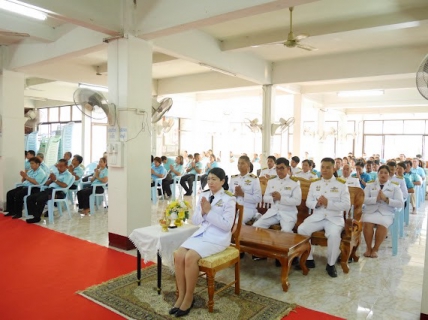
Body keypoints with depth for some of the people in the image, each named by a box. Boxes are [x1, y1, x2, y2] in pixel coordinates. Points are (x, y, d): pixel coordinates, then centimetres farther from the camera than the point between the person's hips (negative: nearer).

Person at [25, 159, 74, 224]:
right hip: (49, 189, 9)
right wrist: (51, 179, 3)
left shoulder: (68, 175, 1)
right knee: (30, 198, -6)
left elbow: (64, 185, -17)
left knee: (40, 199, -31)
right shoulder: (56, 173, 25)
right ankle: (35, 215, -4)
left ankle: (37, 217, -15)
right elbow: (46, 184, 23)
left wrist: (55, 180, -13)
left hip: (59, 192, -8)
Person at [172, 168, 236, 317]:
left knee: (190, 257, -26)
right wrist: (202, 211, -10)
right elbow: (194, 220, 11)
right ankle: (181, 295, -4)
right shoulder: (204, 195, 10)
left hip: (218, 237, -6)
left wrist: (209, 211, -19)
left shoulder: (229, 199, -7)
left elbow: (227, 225, -15)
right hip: (201, 233, 6)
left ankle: (189, 298, -7)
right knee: (178, 255, -18)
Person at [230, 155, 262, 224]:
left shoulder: (254, 179, -1)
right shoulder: (233, 178, 12)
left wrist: (243, 194, -14)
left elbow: (258, 198, -7)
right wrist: (235, 194, -9)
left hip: (248, 208, -4)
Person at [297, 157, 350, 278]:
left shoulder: (342, 184, -1)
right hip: (317, 216, 3)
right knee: (301, 229, -22)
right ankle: (309, 259, -3)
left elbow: (346, 205, -8)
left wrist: (328, 203, -21)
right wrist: (316, 203, -15)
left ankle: (331, 264, -9)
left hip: (335, 218, -3)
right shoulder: (314, 184, 10)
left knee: (334, 234, -34)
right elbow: (308, 202, 8)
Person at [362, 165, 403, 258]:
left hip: (386, 212, 0)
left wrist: (386, 199, -14)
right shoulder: (370, 185, 12)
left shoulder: (395, 186, 10)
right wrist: (376, 199, -17)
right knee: (367, 224, -30)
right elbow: (364, 199, -1)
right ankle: (368, 248, -9)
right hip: (370, 211, 1)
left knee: (382, 225, -32)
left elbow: (400, 203, -1)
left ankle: (375, 249, -11)